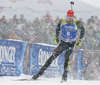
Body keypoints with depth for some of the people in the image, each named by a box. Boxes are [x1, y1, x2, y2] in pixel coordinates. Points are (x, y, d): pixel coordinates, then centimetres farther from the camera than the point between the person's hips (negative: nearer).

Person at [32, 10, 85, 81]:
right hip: (63, 42, 2)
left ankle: (65, 75, -20)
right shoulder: (62, 21, -11)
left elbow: (82, 30, 4)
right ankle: (41, 71, -1)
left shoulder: (77, 23, -16)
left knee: (67, 57, -24)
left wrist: (80, 40, 2)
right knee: (53, 56, -5)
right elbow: (58, 28, 11)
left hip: (71, 44, -2)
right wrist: (57, 37, 7)